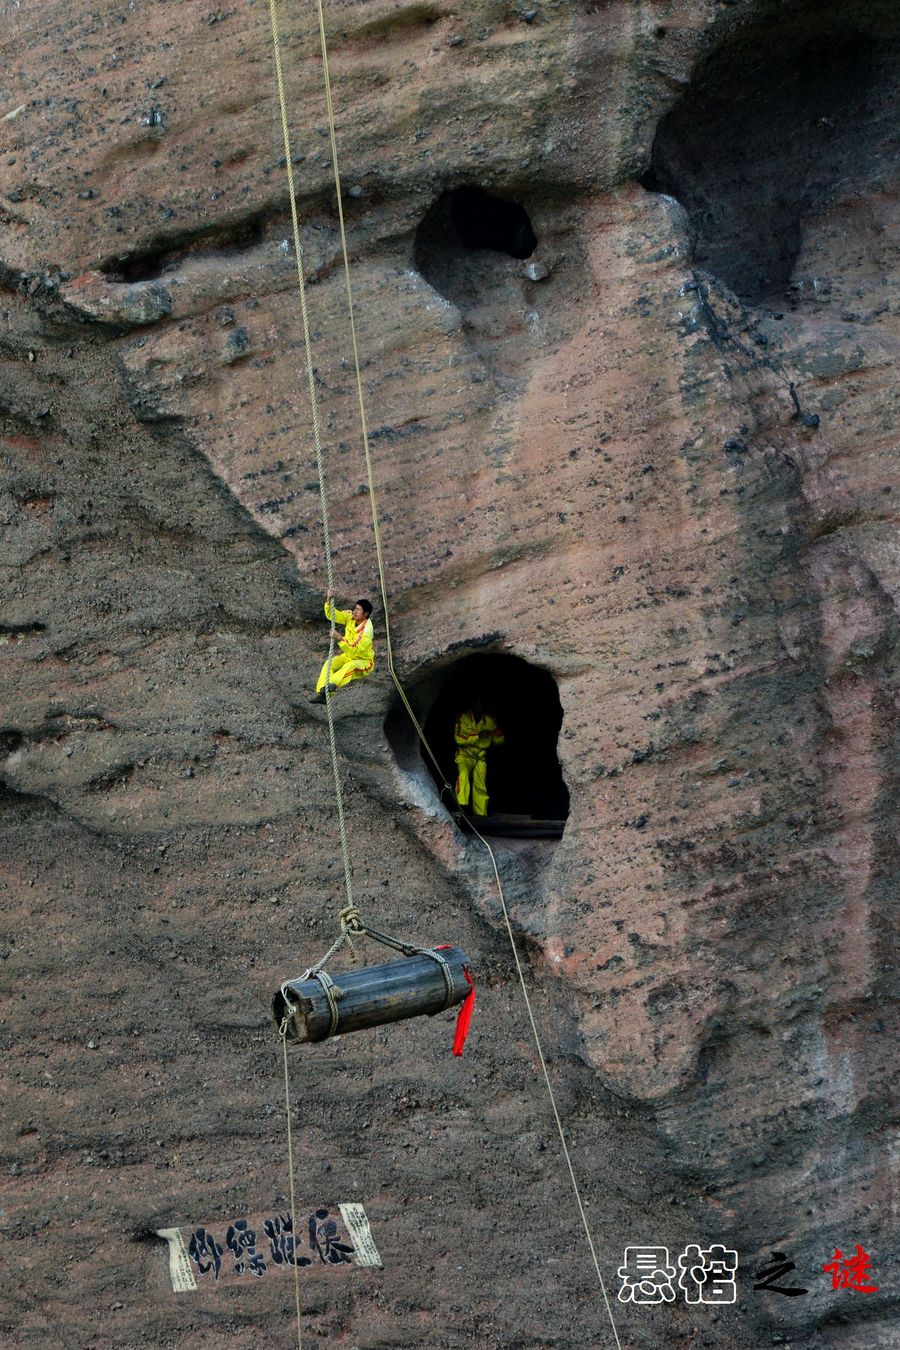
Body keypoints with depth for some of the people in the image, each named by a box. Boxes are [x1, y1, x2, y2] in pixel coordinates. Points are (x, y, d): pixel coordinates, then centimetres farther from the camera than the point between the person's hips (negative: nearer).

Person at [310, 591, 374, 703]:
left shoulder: (367, 632, -30)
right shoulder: (350, 617, -10)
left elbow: (354, 652, -34)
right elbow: (332, 615, -6)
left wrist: (340, 639, -41)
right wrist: (329, 602, -24)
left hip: (364, 661, -6)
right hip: (348, 655, 6)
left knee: (350, 666, -39)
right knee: (330, 663, -20)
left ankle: (332, 684, -55)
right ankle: (322, 693, -31)